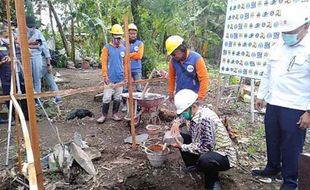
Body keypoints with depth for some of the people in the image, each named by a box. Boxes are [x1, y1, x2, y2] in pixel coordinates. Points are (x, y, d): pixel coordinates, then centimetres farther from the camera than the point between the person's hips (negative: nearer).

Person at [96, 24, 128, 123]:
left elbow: (125, 64, 11)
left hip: (120, 78, 4)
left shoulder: (123, 49, 8)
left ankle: (115, 114, 23)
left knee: (118, 97, 10)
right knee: (107, 97, -1)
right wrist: (105, 76, -9)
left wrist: (126, 76, 8)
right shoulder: (107, 47, -2)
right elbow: (104, 62, -4)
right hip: (110, 78, -3)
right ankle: (104, 115, 12)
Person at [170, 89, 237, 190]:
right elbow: (182, 117, 19)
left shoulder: (205, 118, -30)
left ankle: (212, 181, -7)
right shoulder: (194, 113, -4)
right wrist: (177, 123, -4)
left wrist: (182, 147, -23)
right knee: (181, 137, 1)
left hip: (224, 156, -8)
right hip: (206, 150, 8)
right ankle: (193, 165, 16)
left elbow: (206, 147, -32)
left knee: (204, 160, -40)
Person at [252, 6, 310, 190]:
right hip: (273, 104, 6)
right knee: (272, 141, 19)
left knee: (290, 147, 6)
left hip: (295, 109, -6)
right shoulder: (278, 46, 8)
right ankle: (272, 168, 41)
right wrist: (261, 95, 15)